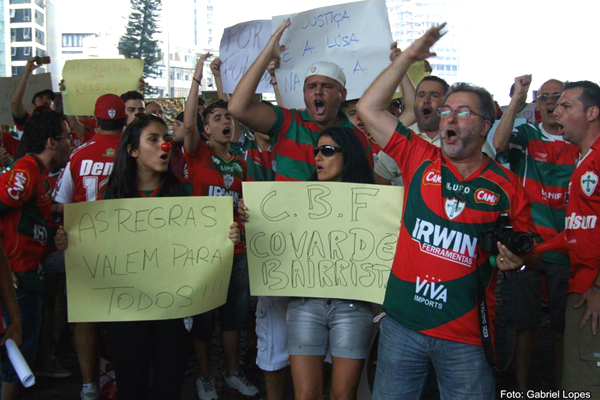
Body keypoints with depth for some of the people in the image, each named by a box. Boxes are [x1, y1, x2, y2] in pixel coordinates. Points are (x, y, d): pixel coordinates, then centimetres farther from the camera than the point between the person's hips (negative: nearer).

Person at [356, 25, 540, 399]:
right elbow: (369, 108, -1)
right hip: (403, 323, 2)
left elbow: (532, 251, 8)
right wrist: (408, 57, 0)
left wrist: (519, 259, -15)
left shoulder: (507, 185, -1)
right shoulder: (419, 159, 2)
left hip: (466, 333, -1)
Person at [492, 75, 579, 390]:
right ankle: (522, 388, 20)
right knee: (525, 322, 7)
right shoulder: (524, 135, 5)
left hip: (566, 248, 1)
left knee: (564, 326, 8)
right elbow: (499, 143, -18)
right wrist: (517, 98, -19)